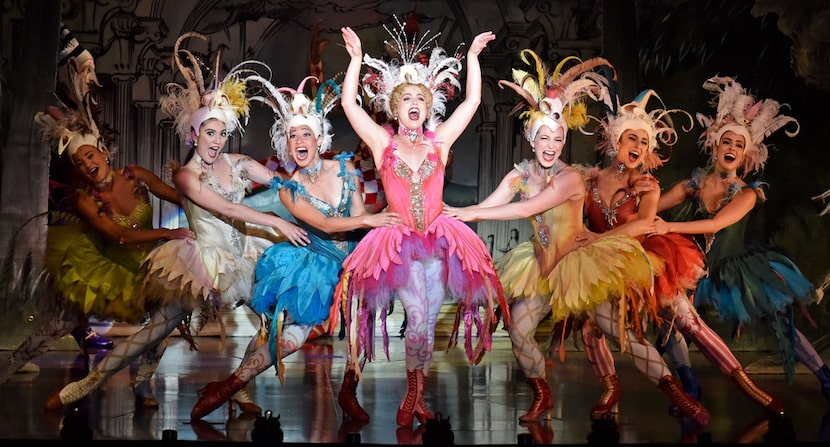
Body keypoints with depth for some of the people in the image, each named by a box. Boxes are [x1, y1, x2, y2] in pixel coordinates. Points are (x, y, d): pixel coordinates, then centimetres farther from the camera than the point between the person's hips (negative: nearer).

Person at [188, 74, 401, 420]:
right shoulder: (289, 189, -4)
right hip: (318, 264, -2)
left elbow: (358, 217, 0)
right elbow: (325, 225, -16)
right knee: (294, 332, -18)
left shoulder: (345, 168, 0)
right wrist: (369, 220, -28)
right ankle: (231, 384, -11)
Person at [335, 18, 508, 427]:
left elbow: (472, 101, 6)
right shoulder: (383, 143, 2)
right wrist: (356, 58, -10)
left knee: (427, 322, 0)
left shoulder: (439, 141, 7)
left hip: (439, 240, 2)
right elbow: (349, 104, -6)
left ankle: (415, 398, 9)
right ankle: (415, 397, -4)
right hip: (398, 242, -2)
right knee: (417, 313, -17)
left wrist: (473, 55, 4)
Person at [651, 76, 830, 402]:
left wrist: (668, 227, -37)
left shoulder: (747, 193, -14)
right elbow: (652, 208, -9)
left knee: (782, 325, -2)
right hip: (699, 267, 2)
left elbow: (716, 224, -29)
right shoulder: (695, 183, -6)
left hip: (739, 269, -2)